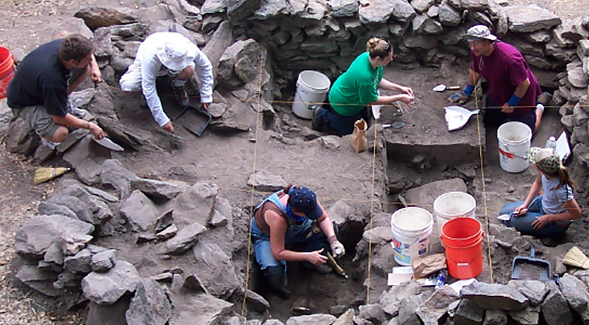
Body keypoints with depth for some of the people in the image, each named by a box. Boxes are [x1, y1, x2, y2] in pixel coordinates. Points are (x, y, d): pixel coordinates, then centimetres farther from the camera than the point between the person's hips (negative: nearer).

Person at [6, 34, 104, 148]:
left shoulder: (64, 46, -24)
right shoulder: (53, 80, -43)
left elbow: (87, 52, 3)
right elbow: (60, 118, -27)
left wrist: (94, 66, -16)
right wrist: (89, 126, -17)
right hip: (25, 103, -7)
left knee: (87, 67, -8)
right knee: (60, 134, -32)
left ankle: (62, 99, 9)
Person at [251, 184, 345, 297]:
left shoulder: (308, 199, -30)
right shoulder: (277, 217, -44)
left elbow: (324, 219, -10)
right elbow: (278, 253, -36)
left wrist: (333, 240, -27)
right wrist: (308, 256, -37)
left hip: (294, 229, 6)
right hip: (266, 236, -6)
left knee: (330, 229, -13)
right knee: (274, 273, -32)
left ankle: (312, 264, 7)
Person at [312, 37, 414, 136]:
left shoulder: (368, 56, -19)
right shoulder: (365, 76, -44)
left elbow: (378, 81, 0)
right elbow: (372, 101, -28)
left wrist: (399, 88, -9)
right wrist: (400, 98, -25)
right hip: (343, 105, -8)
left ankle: (331, 107, 34)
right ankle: (322, 117, 20)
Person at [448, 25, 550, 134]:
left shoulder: (509, 58, -40)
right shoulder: (476, 51, -18)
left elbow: (524, 83, -30)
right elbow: (475, 71, 4)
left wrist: (511, 104, -19)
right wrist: (466, 92, 9)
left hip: (521, 94, -7)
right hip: (498, 94, 7)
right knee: (489, 120, 19)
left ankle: (540, 102, 24)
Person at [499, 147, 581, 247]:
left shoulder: (561, 189, -41)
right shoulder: (547, 170, -22)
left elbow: (576, 213, -29)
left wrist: (548, 218, -21)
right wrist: (525, 204, -6)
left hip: (556, 223, -8)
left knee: (510, 219, -13)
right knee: (505, 211, 9)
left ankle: (550, 234, 3)